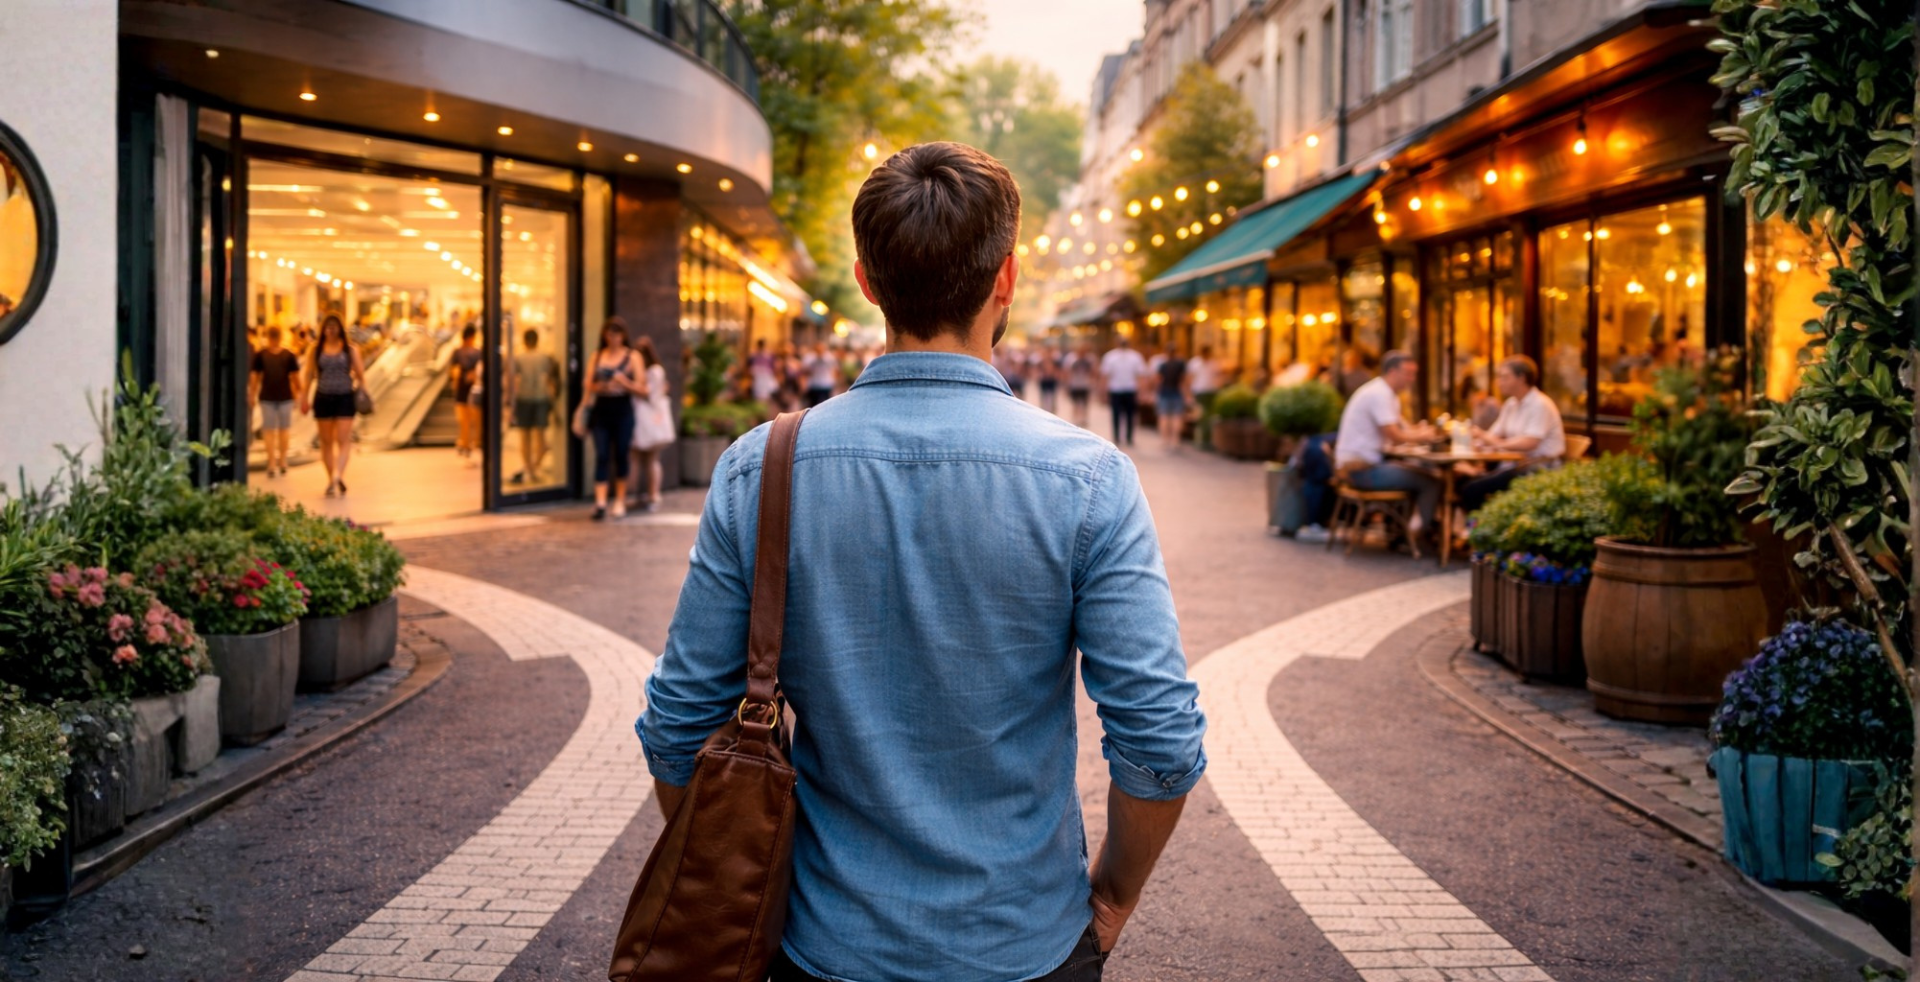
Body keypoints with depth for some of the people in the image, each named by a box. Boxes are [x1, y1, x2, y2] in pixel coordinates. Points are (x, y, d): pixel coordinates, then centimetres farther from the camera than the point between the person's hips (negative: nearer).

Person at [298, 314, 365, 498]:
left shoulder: (351, 349, 5)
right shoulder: (315, 350, 7)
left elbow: (360, 374, 5)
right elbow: (309, 376, 11)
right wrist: (304, 398, 8)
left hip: (345, 398, -2)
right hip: (322, 398, 2)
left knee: (343, 440, -13)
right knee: (326, 441, 5)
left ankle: (338, 475, -23)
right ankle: (331, 479, 10)